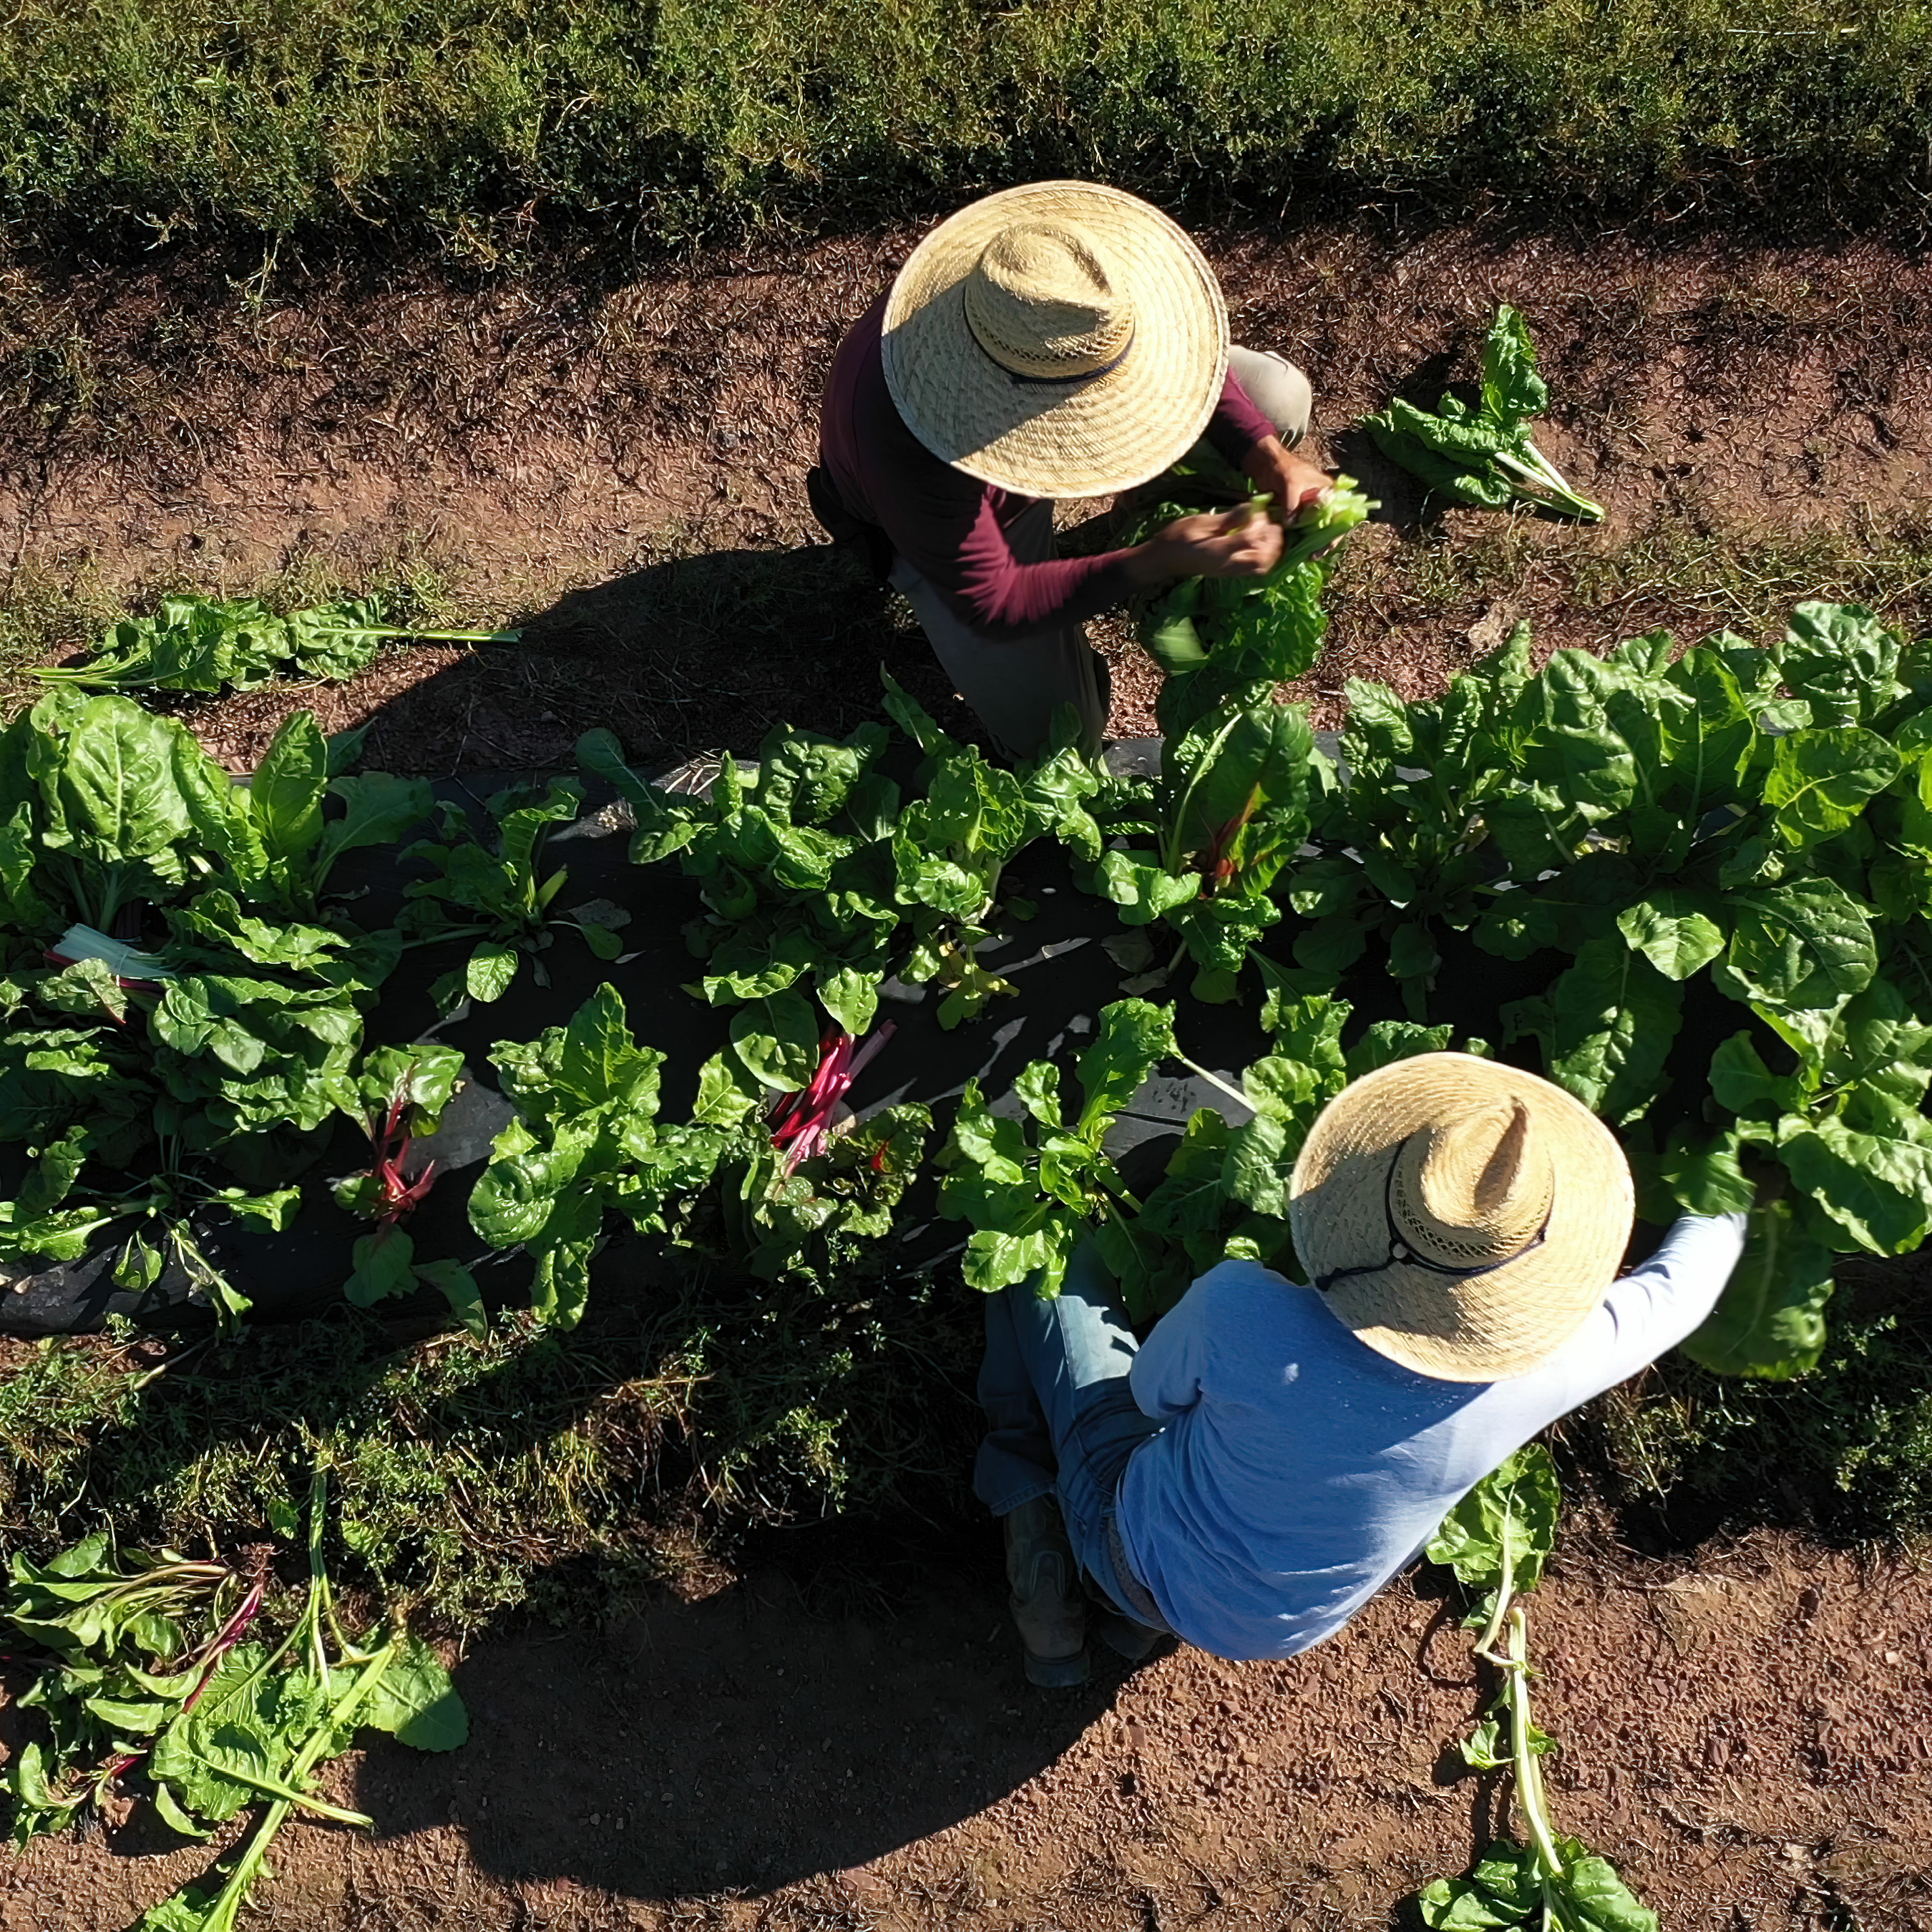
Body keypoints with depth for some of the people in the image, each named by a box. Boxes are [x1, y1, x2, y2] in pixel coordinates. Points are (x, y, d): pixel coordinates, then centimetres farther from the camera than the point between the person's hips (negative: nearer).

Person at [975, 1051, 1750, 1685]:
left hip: (1136, 1557, -1)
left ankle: (1034, 1513, 9)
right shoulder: (1530, 1380, -33)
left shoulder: (1240, 1312, -40)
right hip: (1285, 1630, 2)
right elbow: (1673, 1291, -9)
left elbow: (1153, 1393, -15)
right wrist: (1732, 1212, 11)